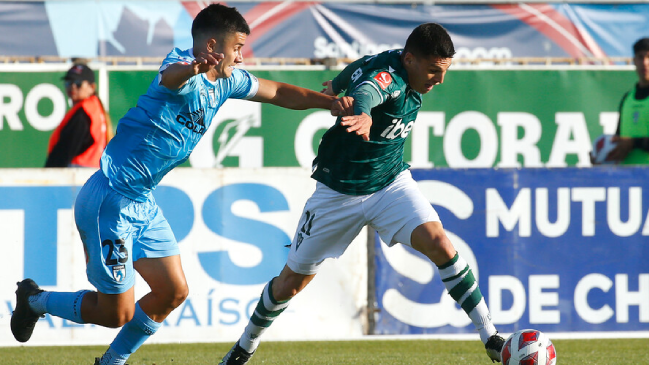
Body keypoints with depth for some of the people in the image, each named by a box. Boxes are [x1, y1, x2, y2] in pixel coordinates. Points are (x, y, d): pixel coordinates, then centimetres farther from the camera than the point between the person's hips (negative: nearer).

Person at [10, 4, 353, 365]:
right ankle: (35, 300, 20)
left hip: (142, 204, 10)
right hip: (110, 201, -10)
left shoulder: (226, 82, 8)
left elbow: (278, 92, 22)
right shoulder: (185, 68, -20)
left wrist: (331, 102, 11)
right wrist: (192, 68, -69)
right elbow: (169, 77, -45)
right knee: (116, 313, -4)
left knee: (173, 292, 9)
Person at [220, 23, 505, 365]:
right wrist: (364, 115, -78)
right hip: (339, 192, -5)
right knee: (291, 282, 8)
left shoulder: (408, 76, -4)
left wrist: (337, 86, 38)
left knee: (438, 243, -20)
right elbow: (366, 90, -55)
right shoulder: (386, 73, -28)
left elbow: (356, 69, 17)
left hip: (392, 182, 5)